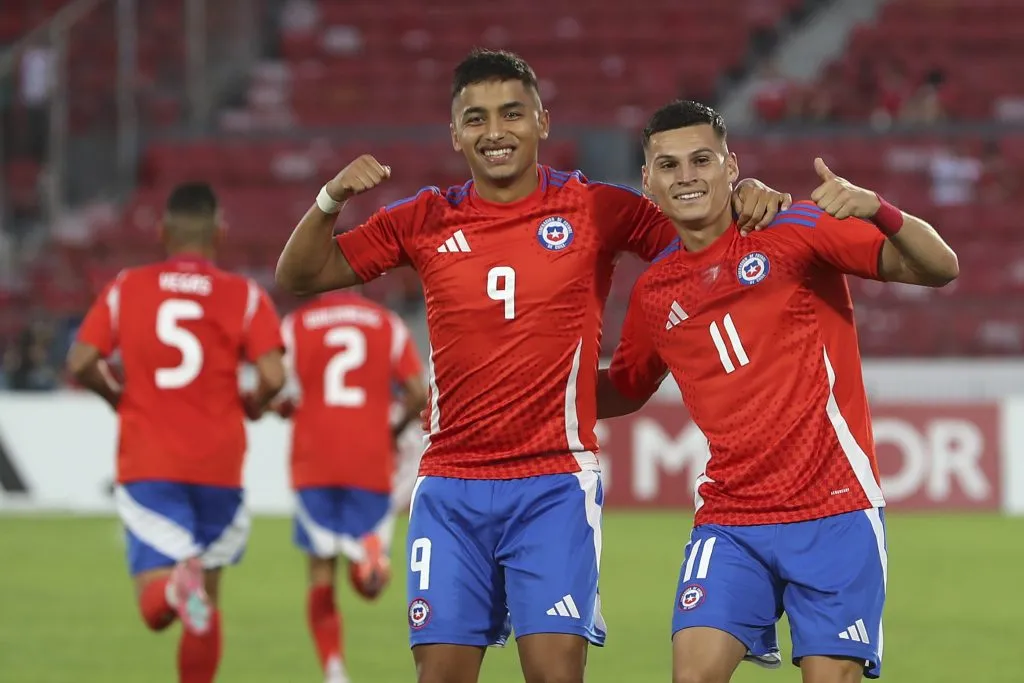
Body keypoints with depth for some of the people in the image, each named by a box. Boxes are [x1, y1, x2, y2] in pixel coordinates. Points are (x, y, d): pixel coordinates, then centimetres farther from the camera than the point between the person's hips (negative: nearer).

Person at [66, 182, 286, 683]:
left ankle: (177, 585, -41)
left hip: (146, 466, 0)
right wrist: (251, 406, 12)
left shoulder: (126, 289, 5)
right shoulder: (244, 296, 1)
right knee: (206, 605, 16)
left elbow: (80, 364, -3)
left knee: (155, 609, -7)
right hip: (218, 466, 1)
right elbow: (273, 377, -10)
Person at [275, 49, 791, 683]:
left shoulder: (596, 209, 1)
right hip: (450, 488, 2)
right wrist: (331, 200, -7)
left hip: (555, 486, -2)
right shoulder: (426, 220, 7)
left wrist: (750, 199, -16)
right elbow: (300, 276, 11)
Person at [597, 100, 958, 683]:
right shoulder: (655, 291, 9)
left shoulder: (794, 230, -4)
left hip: (834, 510, -3)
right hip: (730, 520, 3)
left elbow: (939, 269, -11)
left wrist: (878, 211, -31)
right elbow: (623, 391, 28)